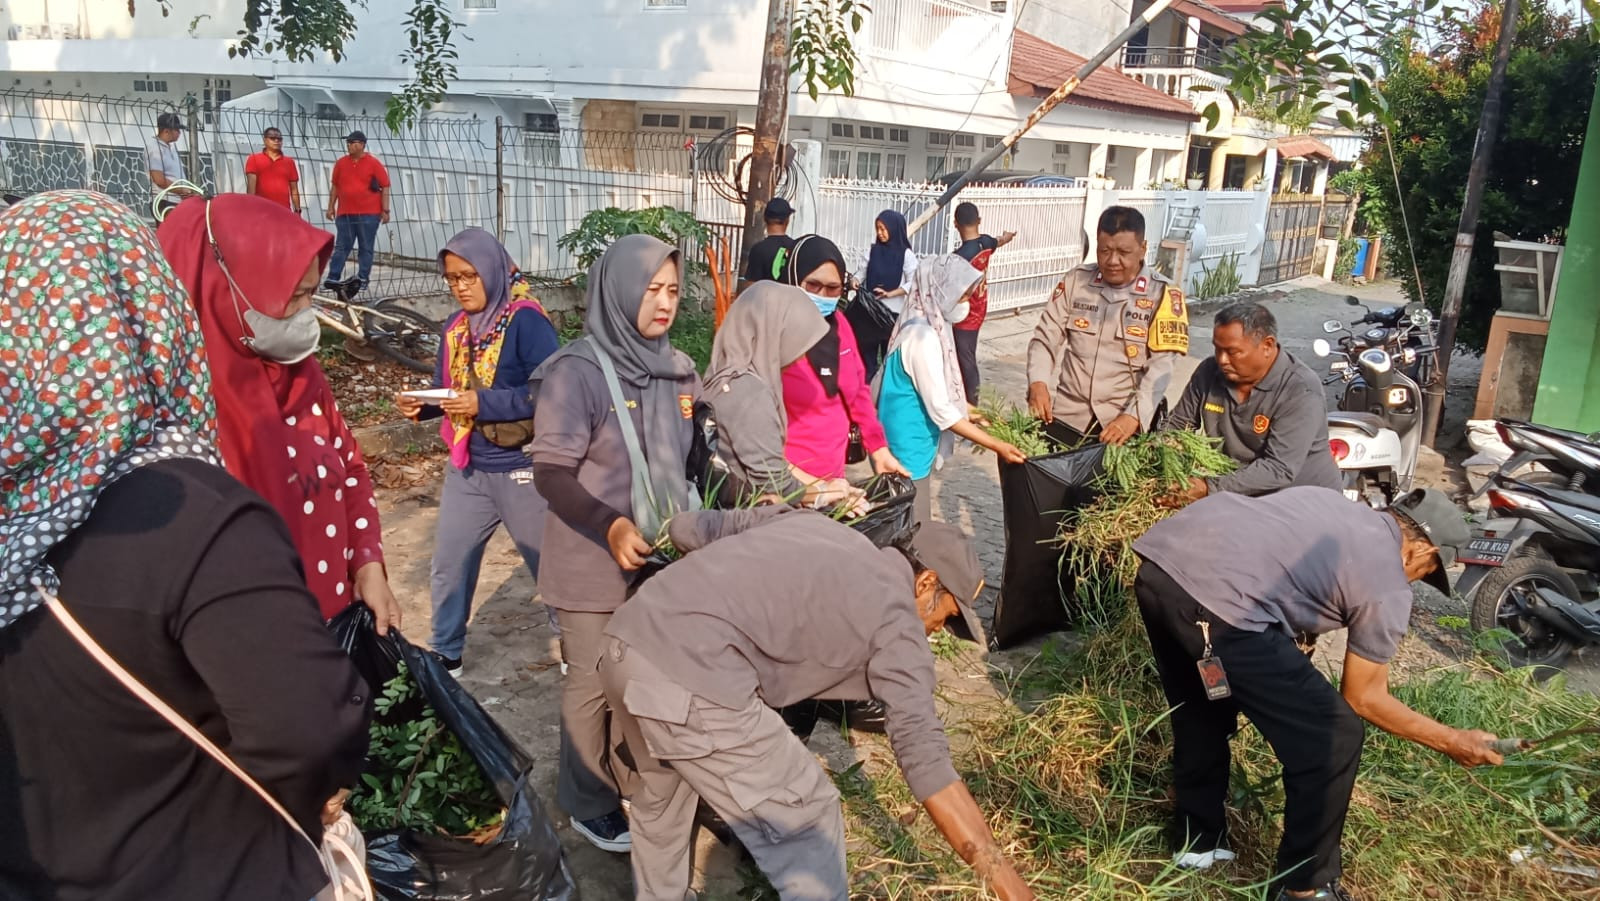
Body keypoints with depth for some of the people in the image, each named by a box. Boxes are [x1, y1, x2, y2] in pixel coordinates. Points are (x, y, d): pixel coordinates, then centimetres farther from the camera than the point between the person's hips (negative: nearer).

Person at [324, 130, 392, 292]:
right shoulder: (341, 163, 9)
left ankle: (363, 279, 9)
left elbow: (385, 188, -2)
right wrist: (331, 206, 12)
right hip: (345, 213, 3)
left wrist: (385, 210, -7)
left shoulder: (373, 164, -2)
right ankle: (333, 278, 2)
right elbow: (335, 186, 16)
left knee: (366, 248, 3)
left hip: (368, 214, -3)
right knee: (341, 247, 3)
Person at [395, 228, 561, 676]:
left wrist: (483, 403, -26)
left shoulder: (527, 321, -16)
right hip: (467, 469, 7)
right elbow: (448, 394, 11)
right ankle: (445, 654, 34)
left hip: (521, 469, -7)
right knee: (449, 565, 15)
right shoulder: (456, 328, 6)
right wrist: (421, 405, -11)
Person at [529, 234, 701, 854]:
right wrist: (610, 526, -32)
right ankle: (588, 804, 31)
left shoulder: (678, 370, 2)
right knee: (594, 684, 11)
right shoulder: (575, 373, -17)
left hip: (665, 555, 5)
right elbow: (551, 474, -18)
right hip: (594, 562, -5)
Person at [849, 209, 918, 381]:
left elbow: (913, 283, -8)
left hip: (892, 312, -3)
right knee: (867, 349, 6)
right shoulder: (873, 250, 6)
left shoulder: (906, 254, -5)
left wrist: (889, 294, -17)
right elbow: (865, 274, 9)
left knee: (889, 353, 5)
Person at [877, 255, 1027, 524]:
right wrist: (997, 446, -21)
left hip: (914, 444, 9)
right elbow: (941, 411, -23)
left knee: (914, 526, 17)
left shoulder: (927, 327, 6)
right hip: (909, 448, -9)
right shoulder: (924, 337, -23)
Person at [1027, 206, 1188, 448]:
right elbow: (1045, 338, 4)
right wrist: (1038, 383, -15)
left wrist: (1134, 415, -23)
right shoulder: (1075, 281, 5)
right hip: (1065, 414, 2)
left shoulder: (1163, 295, -3)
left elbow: (1162, 364, -10)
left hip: (1124, 422, -2)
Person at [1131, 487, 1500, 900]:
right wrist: (1451, 741, 30)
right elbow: (1363, 698, 18)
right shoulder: (1389, 587, 10)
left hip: (1157, 561, 9)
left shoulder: (1332, 503, 30)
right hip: (1215, 600, -8)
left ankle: (1197, 840, 47)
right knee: (1332, 739, 8)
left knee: (1199, 712, 32)